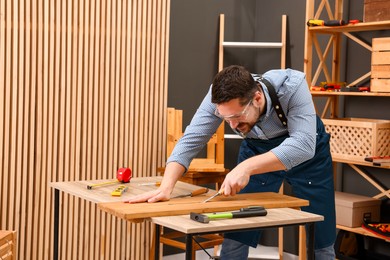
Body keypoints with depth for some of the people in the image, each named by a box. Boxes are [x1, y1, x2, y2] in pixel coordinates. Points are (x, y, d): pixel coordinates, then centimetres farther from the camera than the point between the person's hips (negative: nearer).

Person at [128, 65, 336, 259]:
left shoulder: (292, 86, -36)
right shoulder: (220, 96, -29)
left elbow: (303, 144, -42)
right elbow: (191, 140, -28)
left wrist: (246, 167, -51)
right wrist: (165, 188, -41)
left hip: (307, 150, -1)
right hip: (257, 149, 2)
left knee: (321, 239, 2)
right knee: (235, 237, -3)